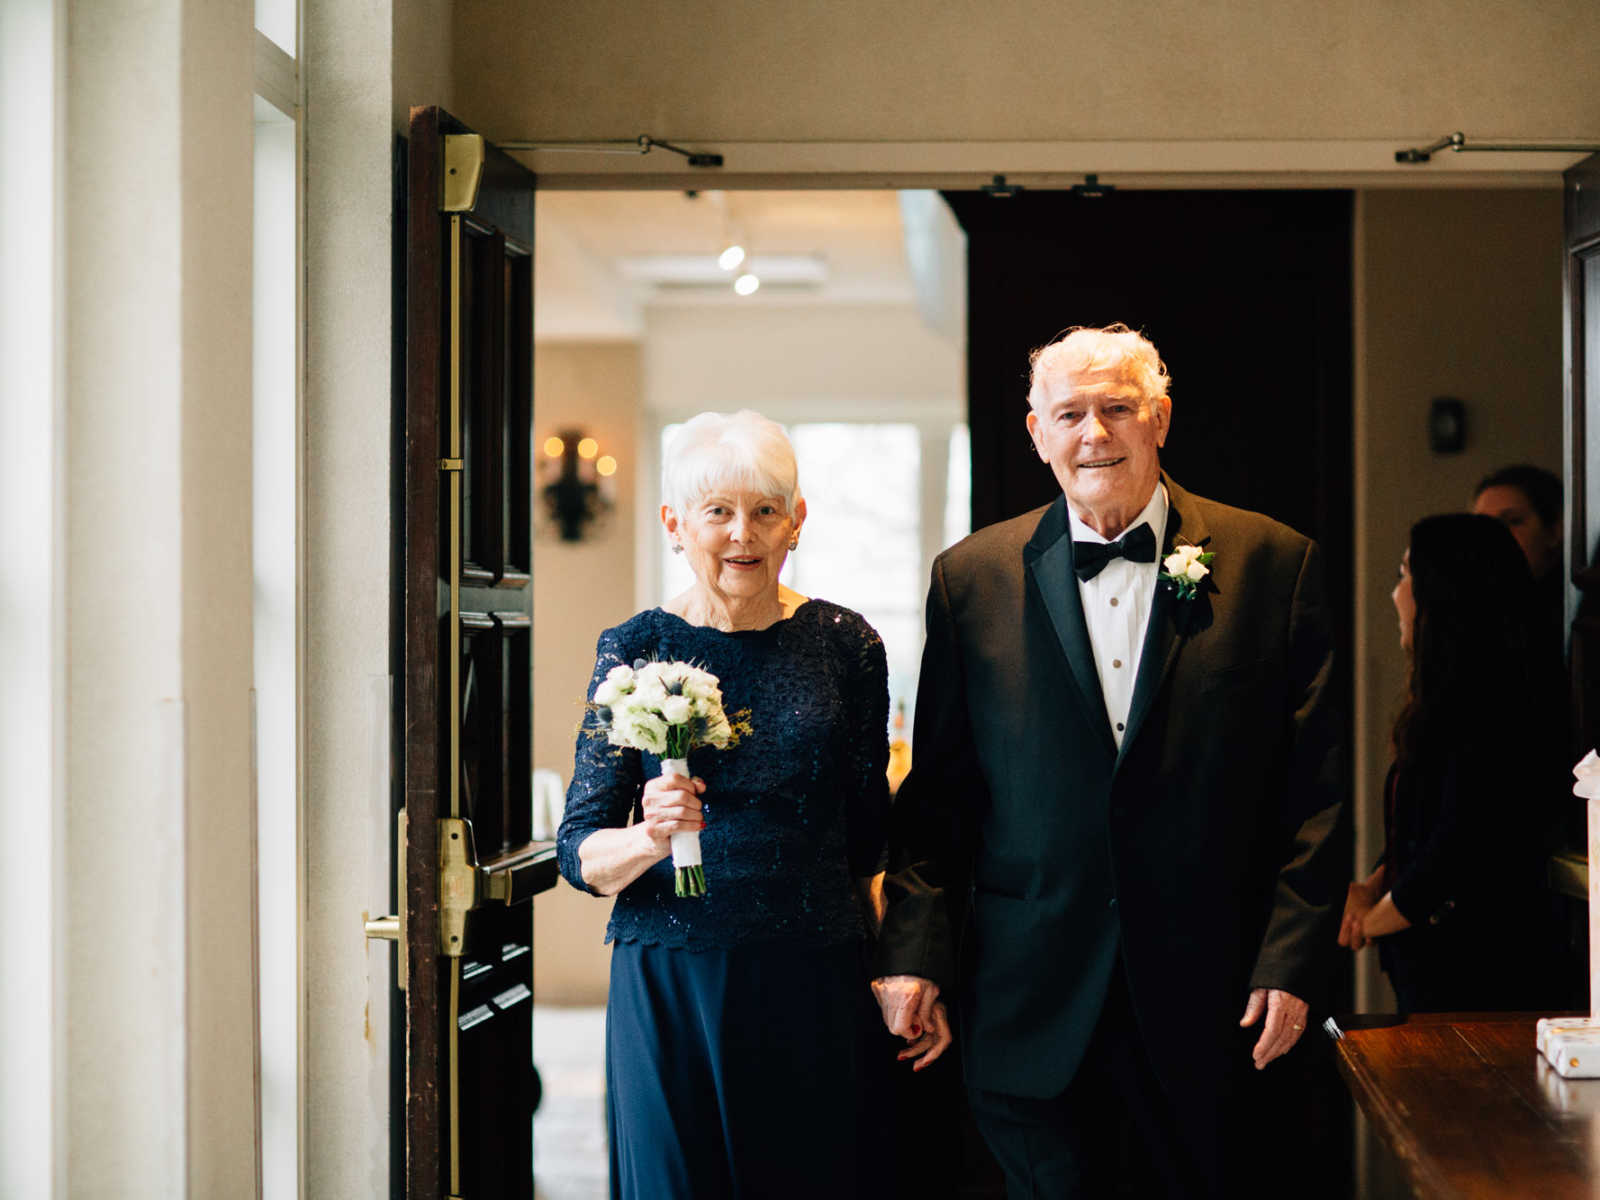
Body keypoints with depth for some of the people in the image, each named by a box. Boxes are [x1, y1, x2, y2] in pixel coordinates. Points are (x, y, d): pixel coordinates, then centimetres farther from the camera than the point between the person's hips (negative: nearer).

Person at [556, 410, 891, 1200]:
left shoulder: (845, 645, 3)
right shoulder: (634, 650, 0)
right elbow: (579, 852, -2)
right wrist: (647, 838, -21)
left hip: (812, 986, 1)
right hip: (667, 988, -1)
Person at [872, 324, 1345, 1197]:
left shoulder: (1273, 564, 1)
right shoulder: (972, 579, 5)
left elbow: (1316, 787, 0)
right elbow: (936, 792, 6)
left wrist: (1291, 962, -6)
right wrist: (914, 956, -2)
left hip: (1207, 995, 0)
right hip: (1034, 1006, 1)